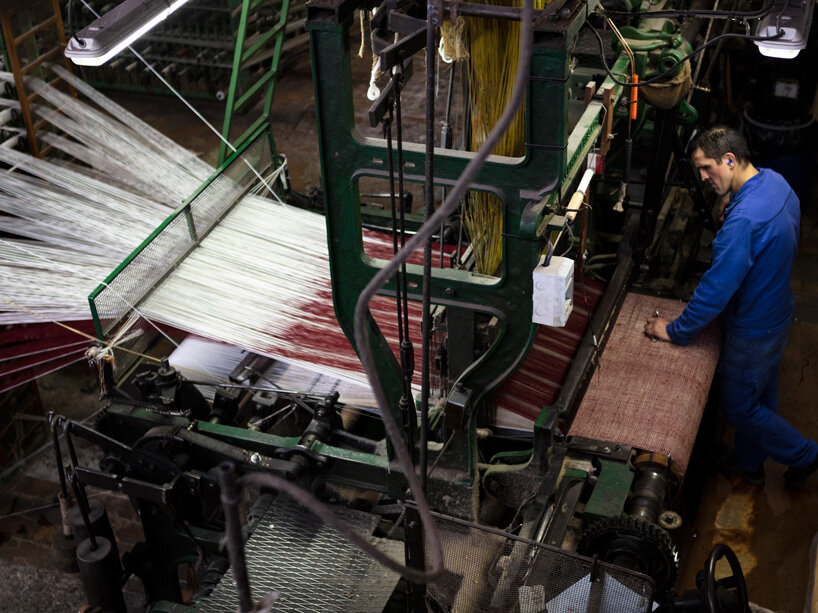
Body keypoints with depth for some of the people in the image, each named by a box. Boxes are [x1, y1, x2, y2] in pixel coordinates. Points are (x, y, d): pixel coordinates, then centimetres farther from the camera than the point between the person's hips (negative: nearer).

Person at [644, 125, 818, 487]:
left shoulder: (743, 220, -36)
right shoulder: (774, 181, -5)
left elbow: (717, 289, -32)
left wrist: (675, 331, -22)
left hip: (753, 329, -9)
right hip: (777, 312, 9)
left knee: (739, 406, 12)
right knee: (760, 398, 25)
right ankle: (749, 464, 44)